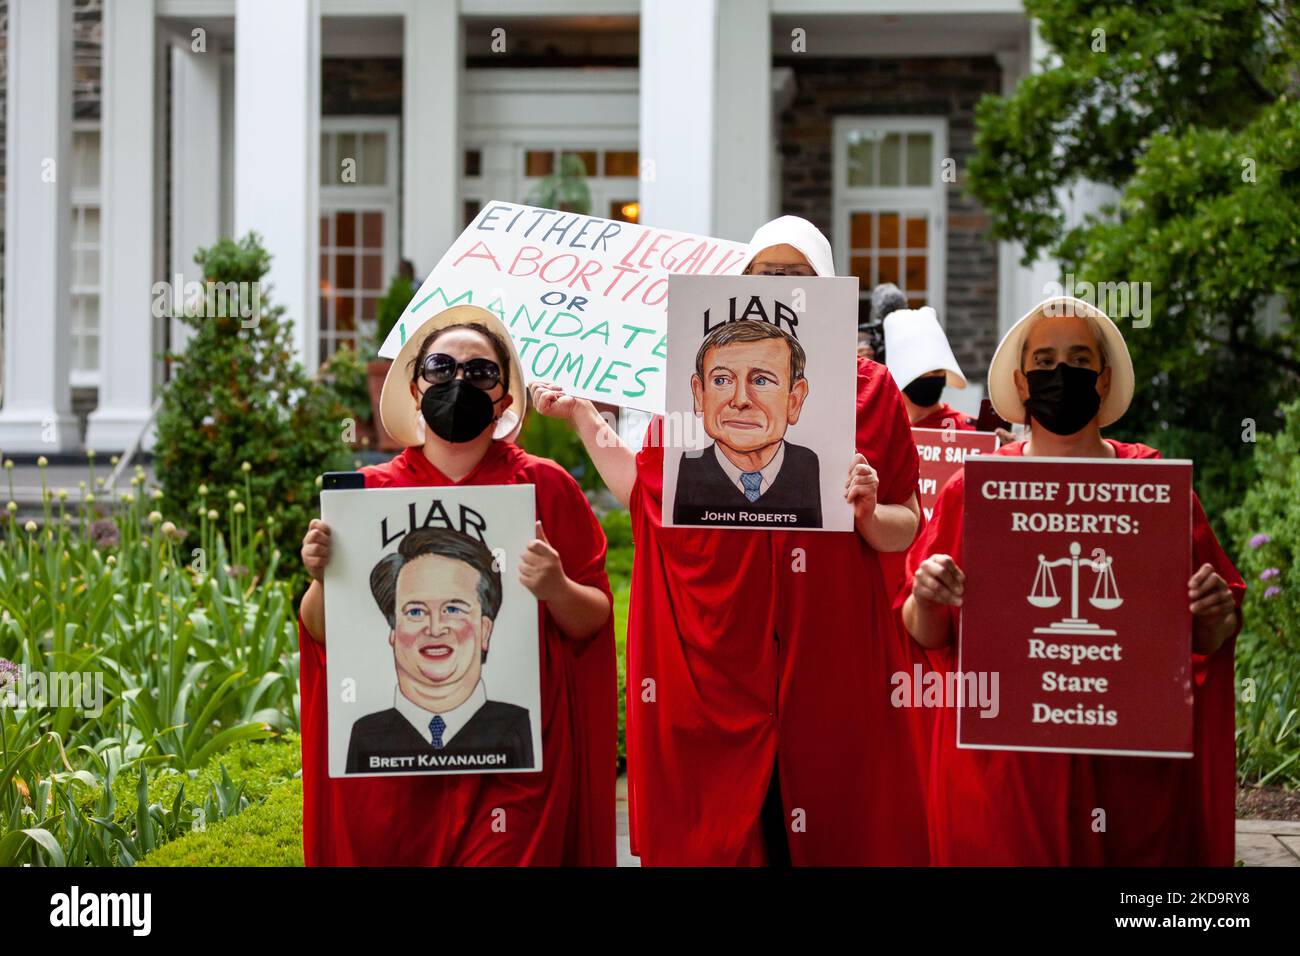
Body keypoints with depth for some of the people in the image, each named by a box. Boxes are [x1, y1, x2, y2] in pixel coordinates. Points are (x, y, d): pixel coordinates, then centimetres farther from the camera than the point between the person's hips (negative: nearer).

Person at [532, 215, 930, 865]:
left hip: (829, 658, 0)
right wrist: (581, 415, 6)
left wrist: (868, 513, -15)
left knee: (830, 826, 1)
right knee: (716, 830, 1)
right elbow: (649, 496, 7)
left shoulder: (868, 389, 5)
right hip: (716, 655, 1)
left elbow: (904, 530, 6)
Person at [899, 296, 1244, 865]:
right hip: (1003, 767, 0)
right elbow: (926, 636, 6)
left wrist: (1214, 612, -14)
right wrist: (927, 599, -15)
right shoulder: (974, 489, 3)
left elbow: (1212, 638, 8)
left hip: (1133, 766, 0)